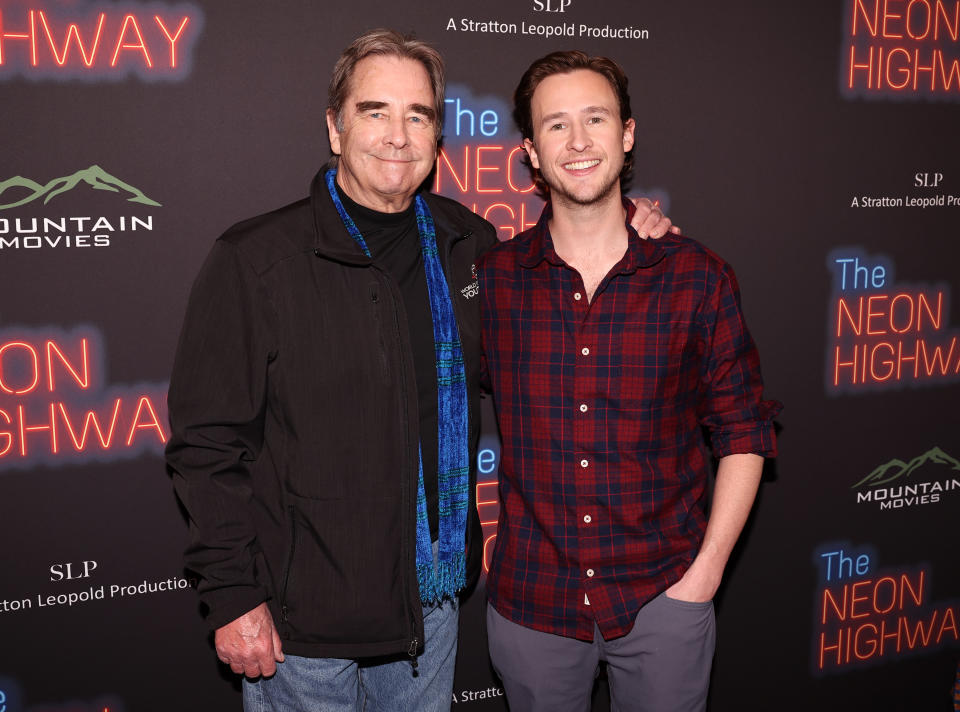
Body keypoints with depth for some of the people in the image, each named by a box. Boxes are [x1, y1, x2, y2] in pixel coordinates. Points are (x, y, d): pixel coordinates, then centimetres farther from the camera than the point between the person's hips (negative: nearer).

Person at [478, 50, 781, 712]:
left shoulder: (698, 278, -6)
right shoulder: (491, 279, -4)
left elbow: (744, 431, 0)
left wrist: (706, 568, -5)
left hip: (664, 594, -1)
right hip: (530, 599, 1)